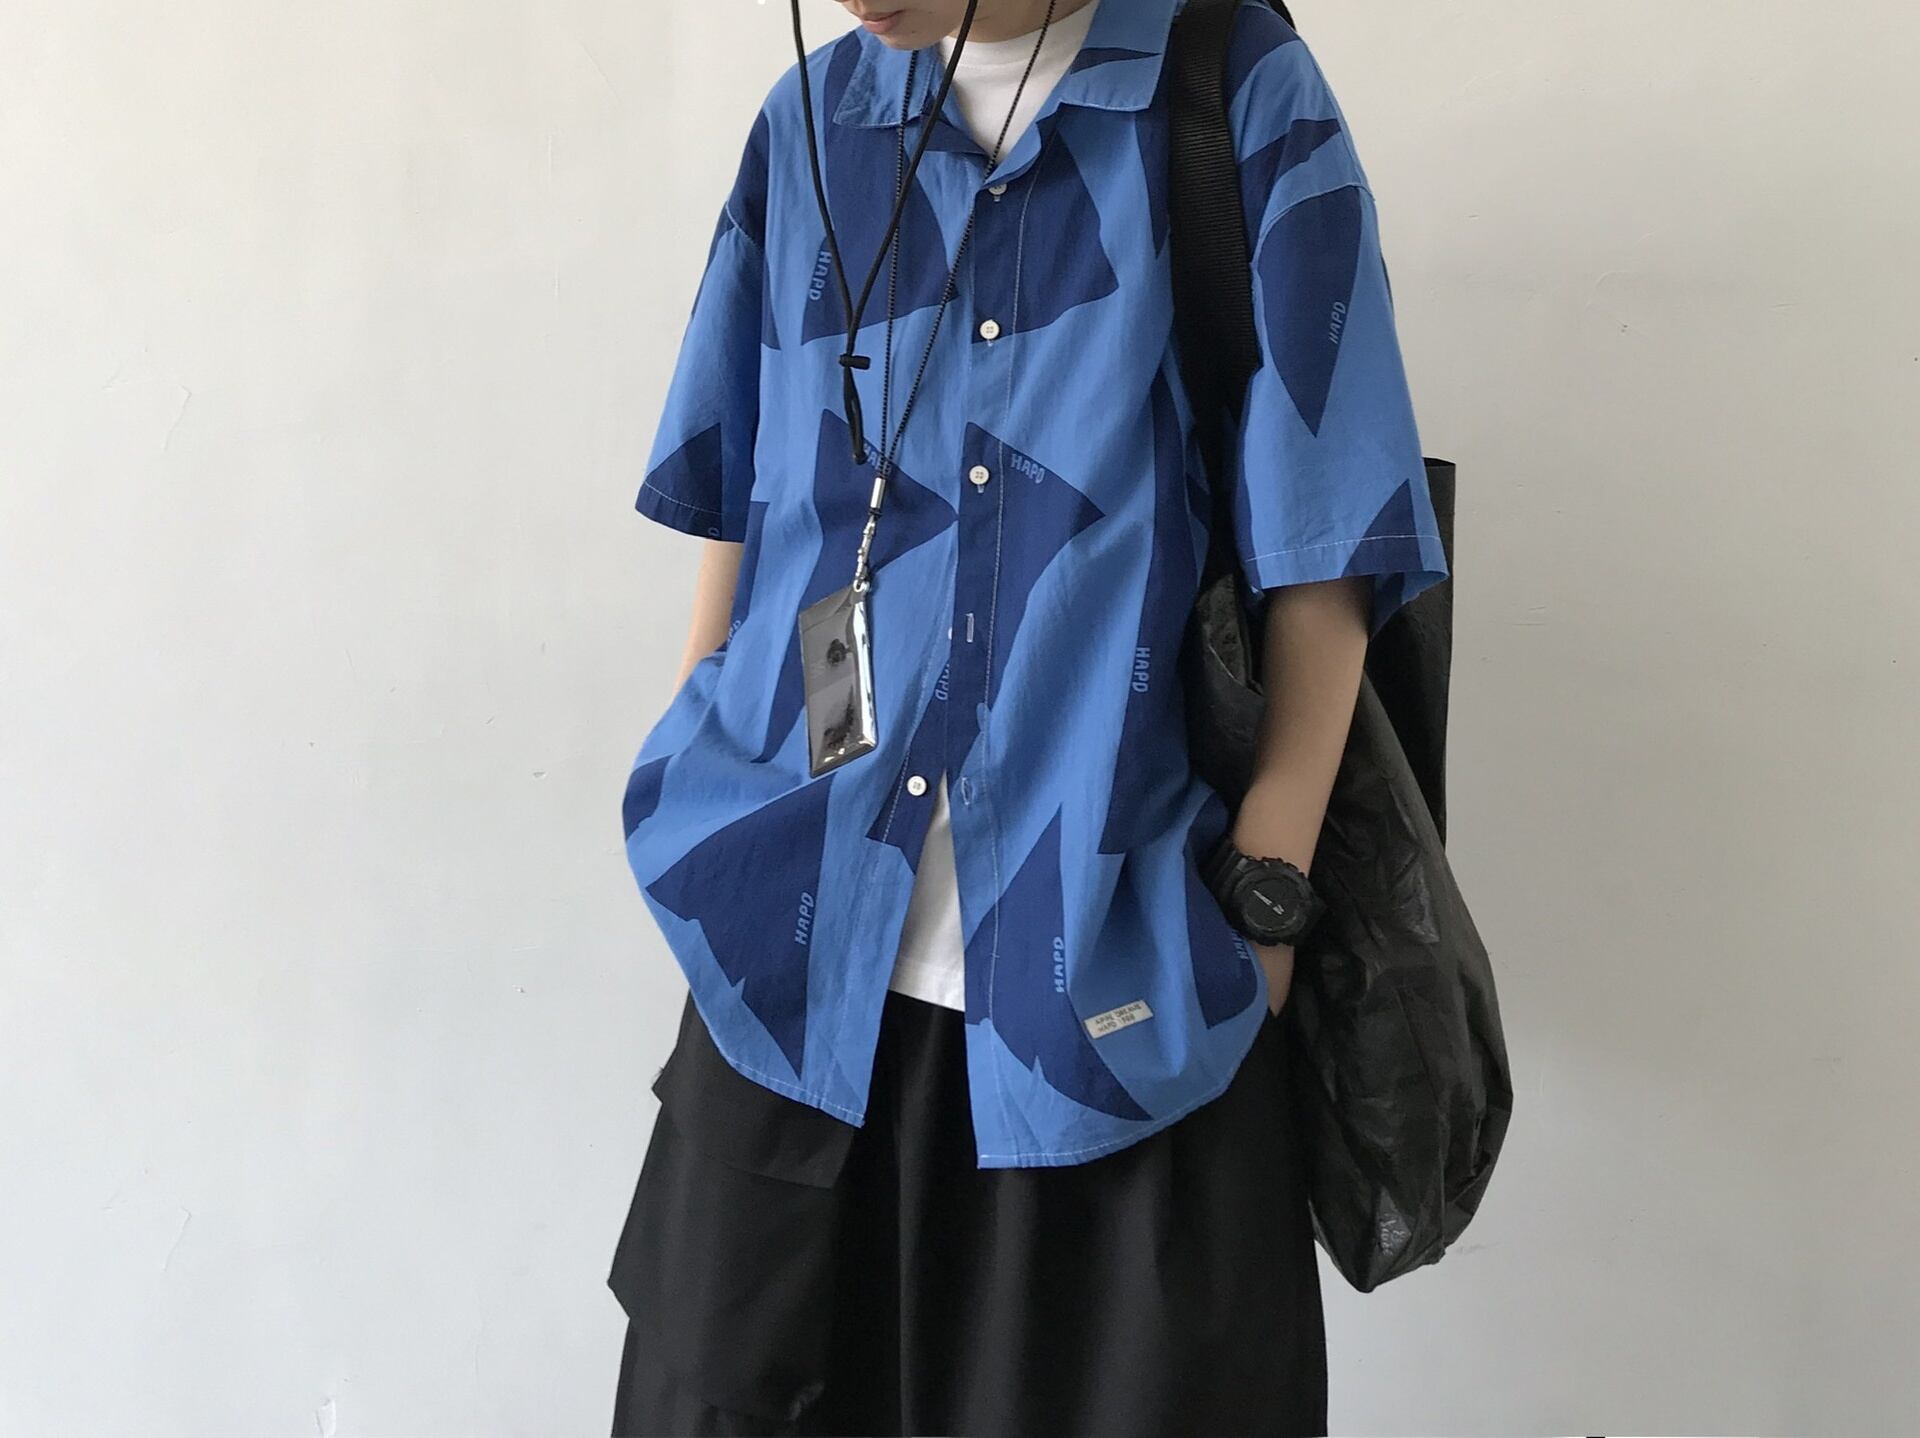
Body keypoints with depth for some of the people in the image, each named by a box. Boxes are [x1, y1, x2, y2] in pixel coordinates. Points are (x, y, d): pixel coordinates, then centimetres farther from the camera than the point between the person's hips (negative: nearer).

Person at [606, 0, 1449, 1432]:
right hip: (804, 954, 4)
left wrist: (1268, 893, -6)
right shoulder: (811, 123, 9)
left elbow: (1325, 542, -4)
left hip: (1120, 964, -3)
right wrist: (696, 795, 11)